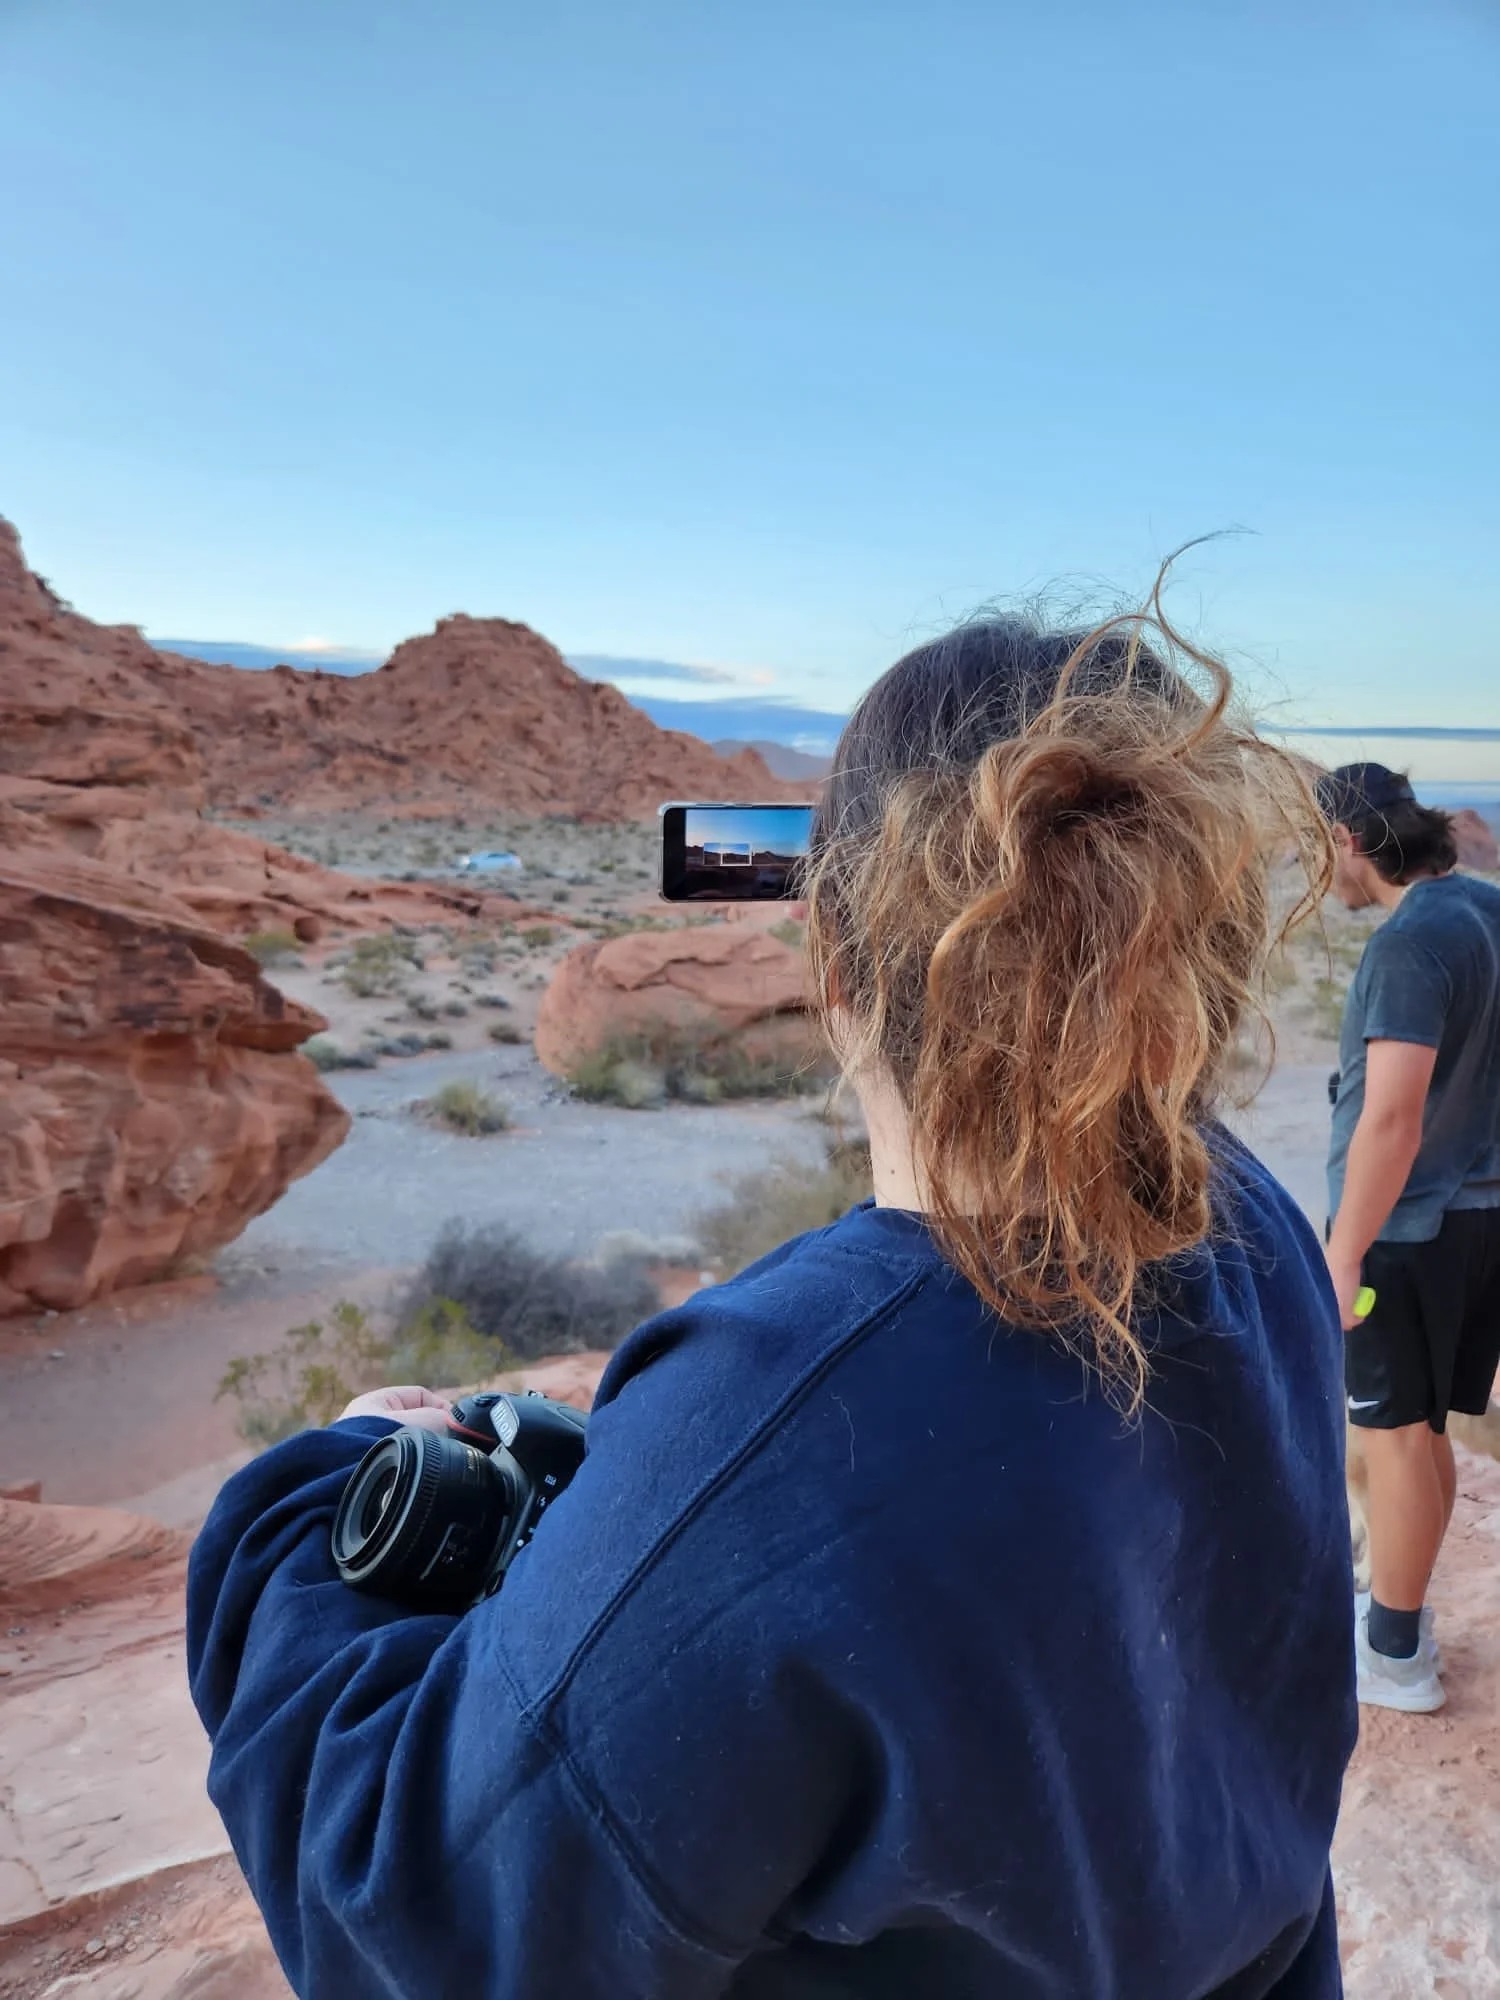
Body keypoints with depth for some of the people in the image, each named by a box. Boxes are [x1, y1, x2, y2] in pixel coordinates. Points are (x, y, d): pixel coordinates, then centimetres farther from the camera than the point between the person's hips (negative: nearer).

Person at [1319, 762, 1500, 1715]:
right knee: (1421, 1431, 18)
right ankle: (1397, 1611, 33)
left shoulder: (1411, 943, -22)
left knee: (1396, 1436, 5)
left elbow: (1393, 1117, -26)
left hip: (1407, 1228, -8)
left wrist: (1343, 1254, -19)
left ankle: (1396, 1656, 19)